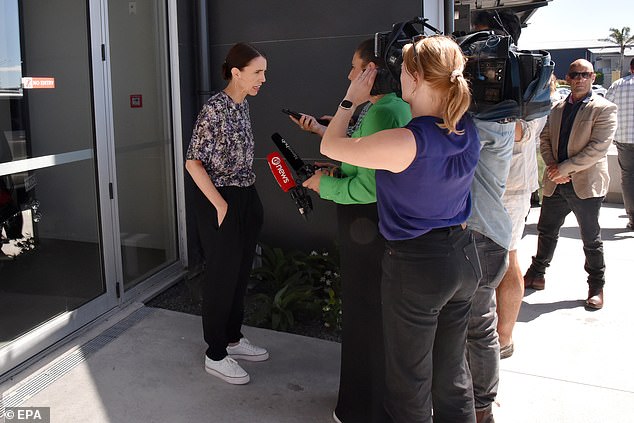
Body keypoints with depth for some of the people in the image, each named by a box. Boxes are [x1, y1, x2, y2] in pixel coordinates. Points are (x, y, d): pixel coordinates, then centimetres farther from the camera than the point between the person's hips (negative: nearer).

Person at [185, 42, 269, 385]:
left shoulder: (243, 106, 8)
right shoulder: (214, 109, -17)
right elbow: (193, 163, -17)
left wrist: (250, 202, 14)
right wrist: (221, 205, -17)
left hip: (246, 199, 8)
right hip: (219, 202, -8)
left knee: (241, 271, 17)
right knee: (221, 276, 2)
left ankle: (233, 338, 34)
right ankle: (215, 355, 18)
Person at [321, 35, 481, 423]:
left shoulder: (404, 142, -25)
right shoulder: (468, 131, -4)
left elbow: (330, 146, -12)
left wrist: (351, 100, 2)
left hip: (415, 265, -7)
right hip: (463, 258, 7)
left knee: (410, 380, 12)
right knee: (452, 369, 23)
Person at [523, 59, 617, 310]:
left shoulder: (604, 109, -7)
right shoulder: (557, 109, 12)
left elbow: (599, 147, -16)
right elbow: (545, 139, 11)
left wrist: (564, 168, -18)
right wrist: (552, 166, -7)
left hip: (586, 184, -5)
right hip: (556, 183, 5)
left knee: (591, 239, 6)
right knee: (546, 232, 15)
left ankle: (596, 287, 20)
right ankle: (536, 275, 31)